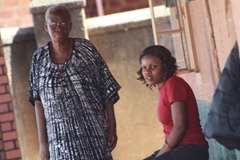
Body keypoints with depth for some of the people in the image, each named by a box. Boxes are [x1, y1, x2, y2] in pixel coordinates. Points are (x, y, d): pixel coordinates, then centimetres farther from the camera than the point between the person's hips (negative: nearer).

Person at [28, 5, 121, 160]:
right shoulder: (39, 58, 4)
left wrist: (112, 128, -2)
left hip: (93, 133, 0)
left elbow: (108, 90, 1)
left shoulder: (86, 48, 0)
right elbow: (38, 101, 3)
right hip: (61, 139, 1)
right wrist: (42, 141, -2)